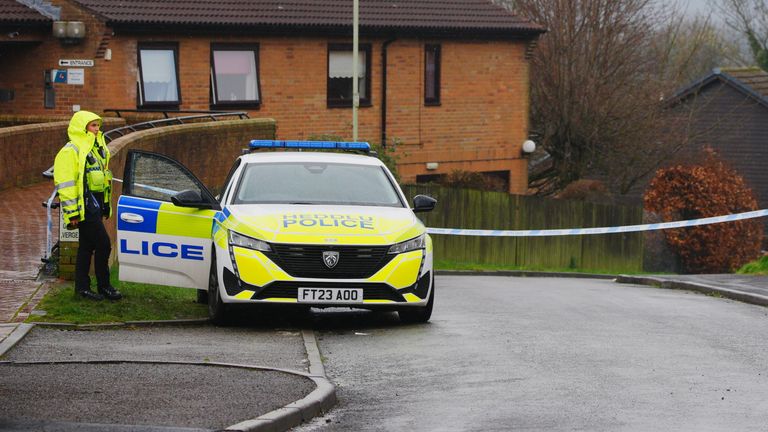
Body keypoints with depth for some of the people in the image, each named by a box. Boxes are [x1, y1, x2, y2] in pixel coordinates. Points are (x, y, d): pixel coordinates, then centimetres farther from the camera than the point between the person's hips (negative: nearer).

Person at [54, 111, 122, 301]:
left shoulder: (95, 148, 18)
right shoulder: (71, 151, -13)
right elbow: (65, 184, -17)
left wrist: (105, 205, 26)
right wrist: (72, 212, -20)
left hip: (95, 205, 10)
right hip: (84, 205, -10)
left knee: (87, 246, 12)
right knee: (103, 244, -10)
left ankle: (82, 286, 17)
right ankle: (104, 286, 0)